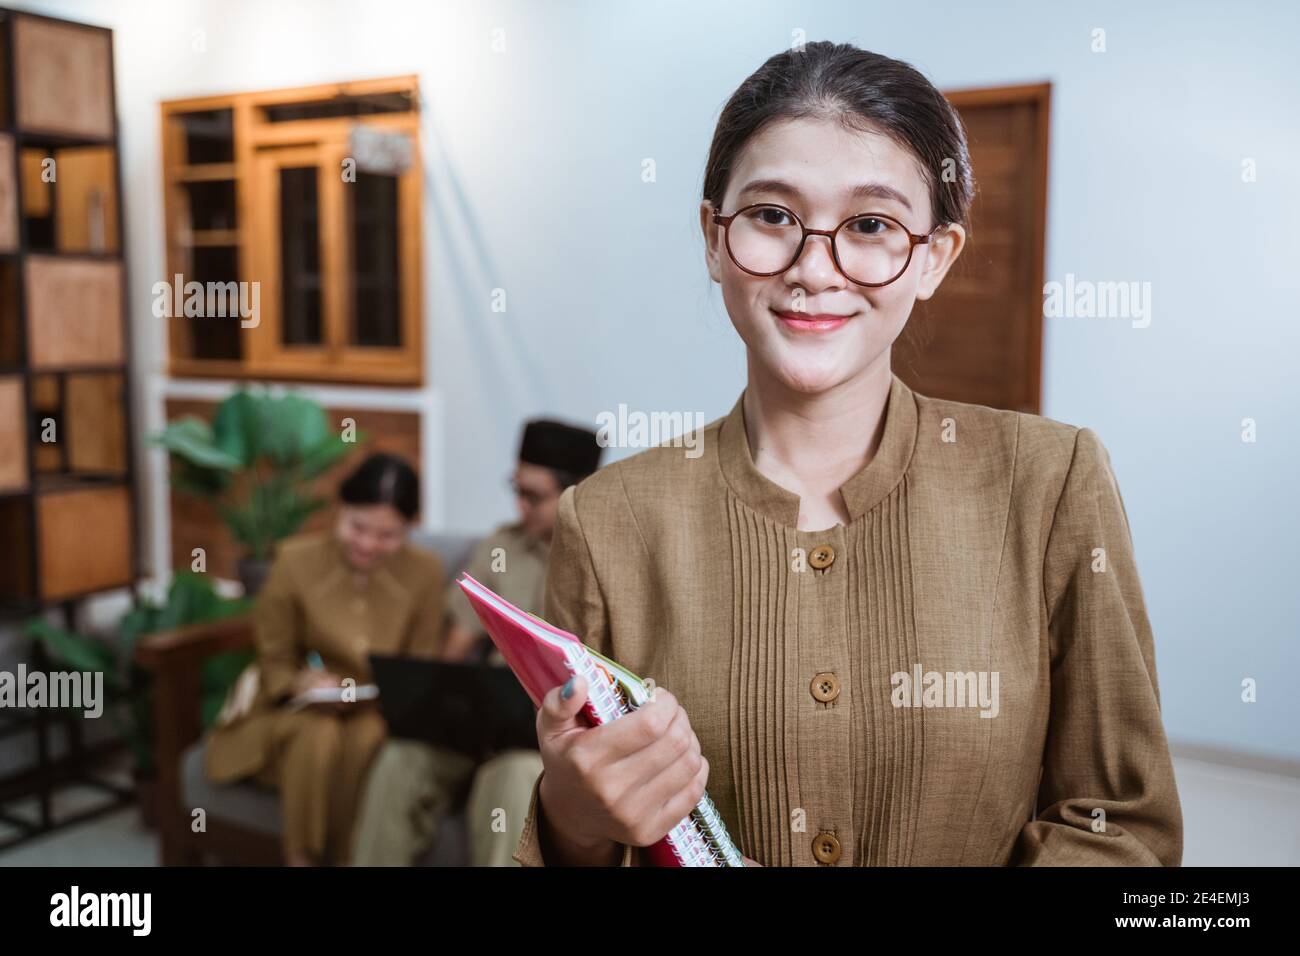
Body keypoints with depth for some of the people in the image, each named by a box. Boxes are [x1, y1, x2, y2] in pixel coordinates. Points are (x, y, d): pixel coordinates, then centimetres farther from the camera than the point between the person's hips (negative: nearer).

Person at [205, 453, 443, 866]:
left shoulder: (424, 571, -8)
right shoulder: (295, 560, -12)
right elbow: (274, 663, -2)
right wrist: (305, 684, -23)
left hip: (378, 711, 1)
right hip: (298, 709, -1)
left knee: (370, 738, -33)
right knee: (319, 736, -34)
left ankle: (351, 860, -18)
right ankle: (300, 860, -18)